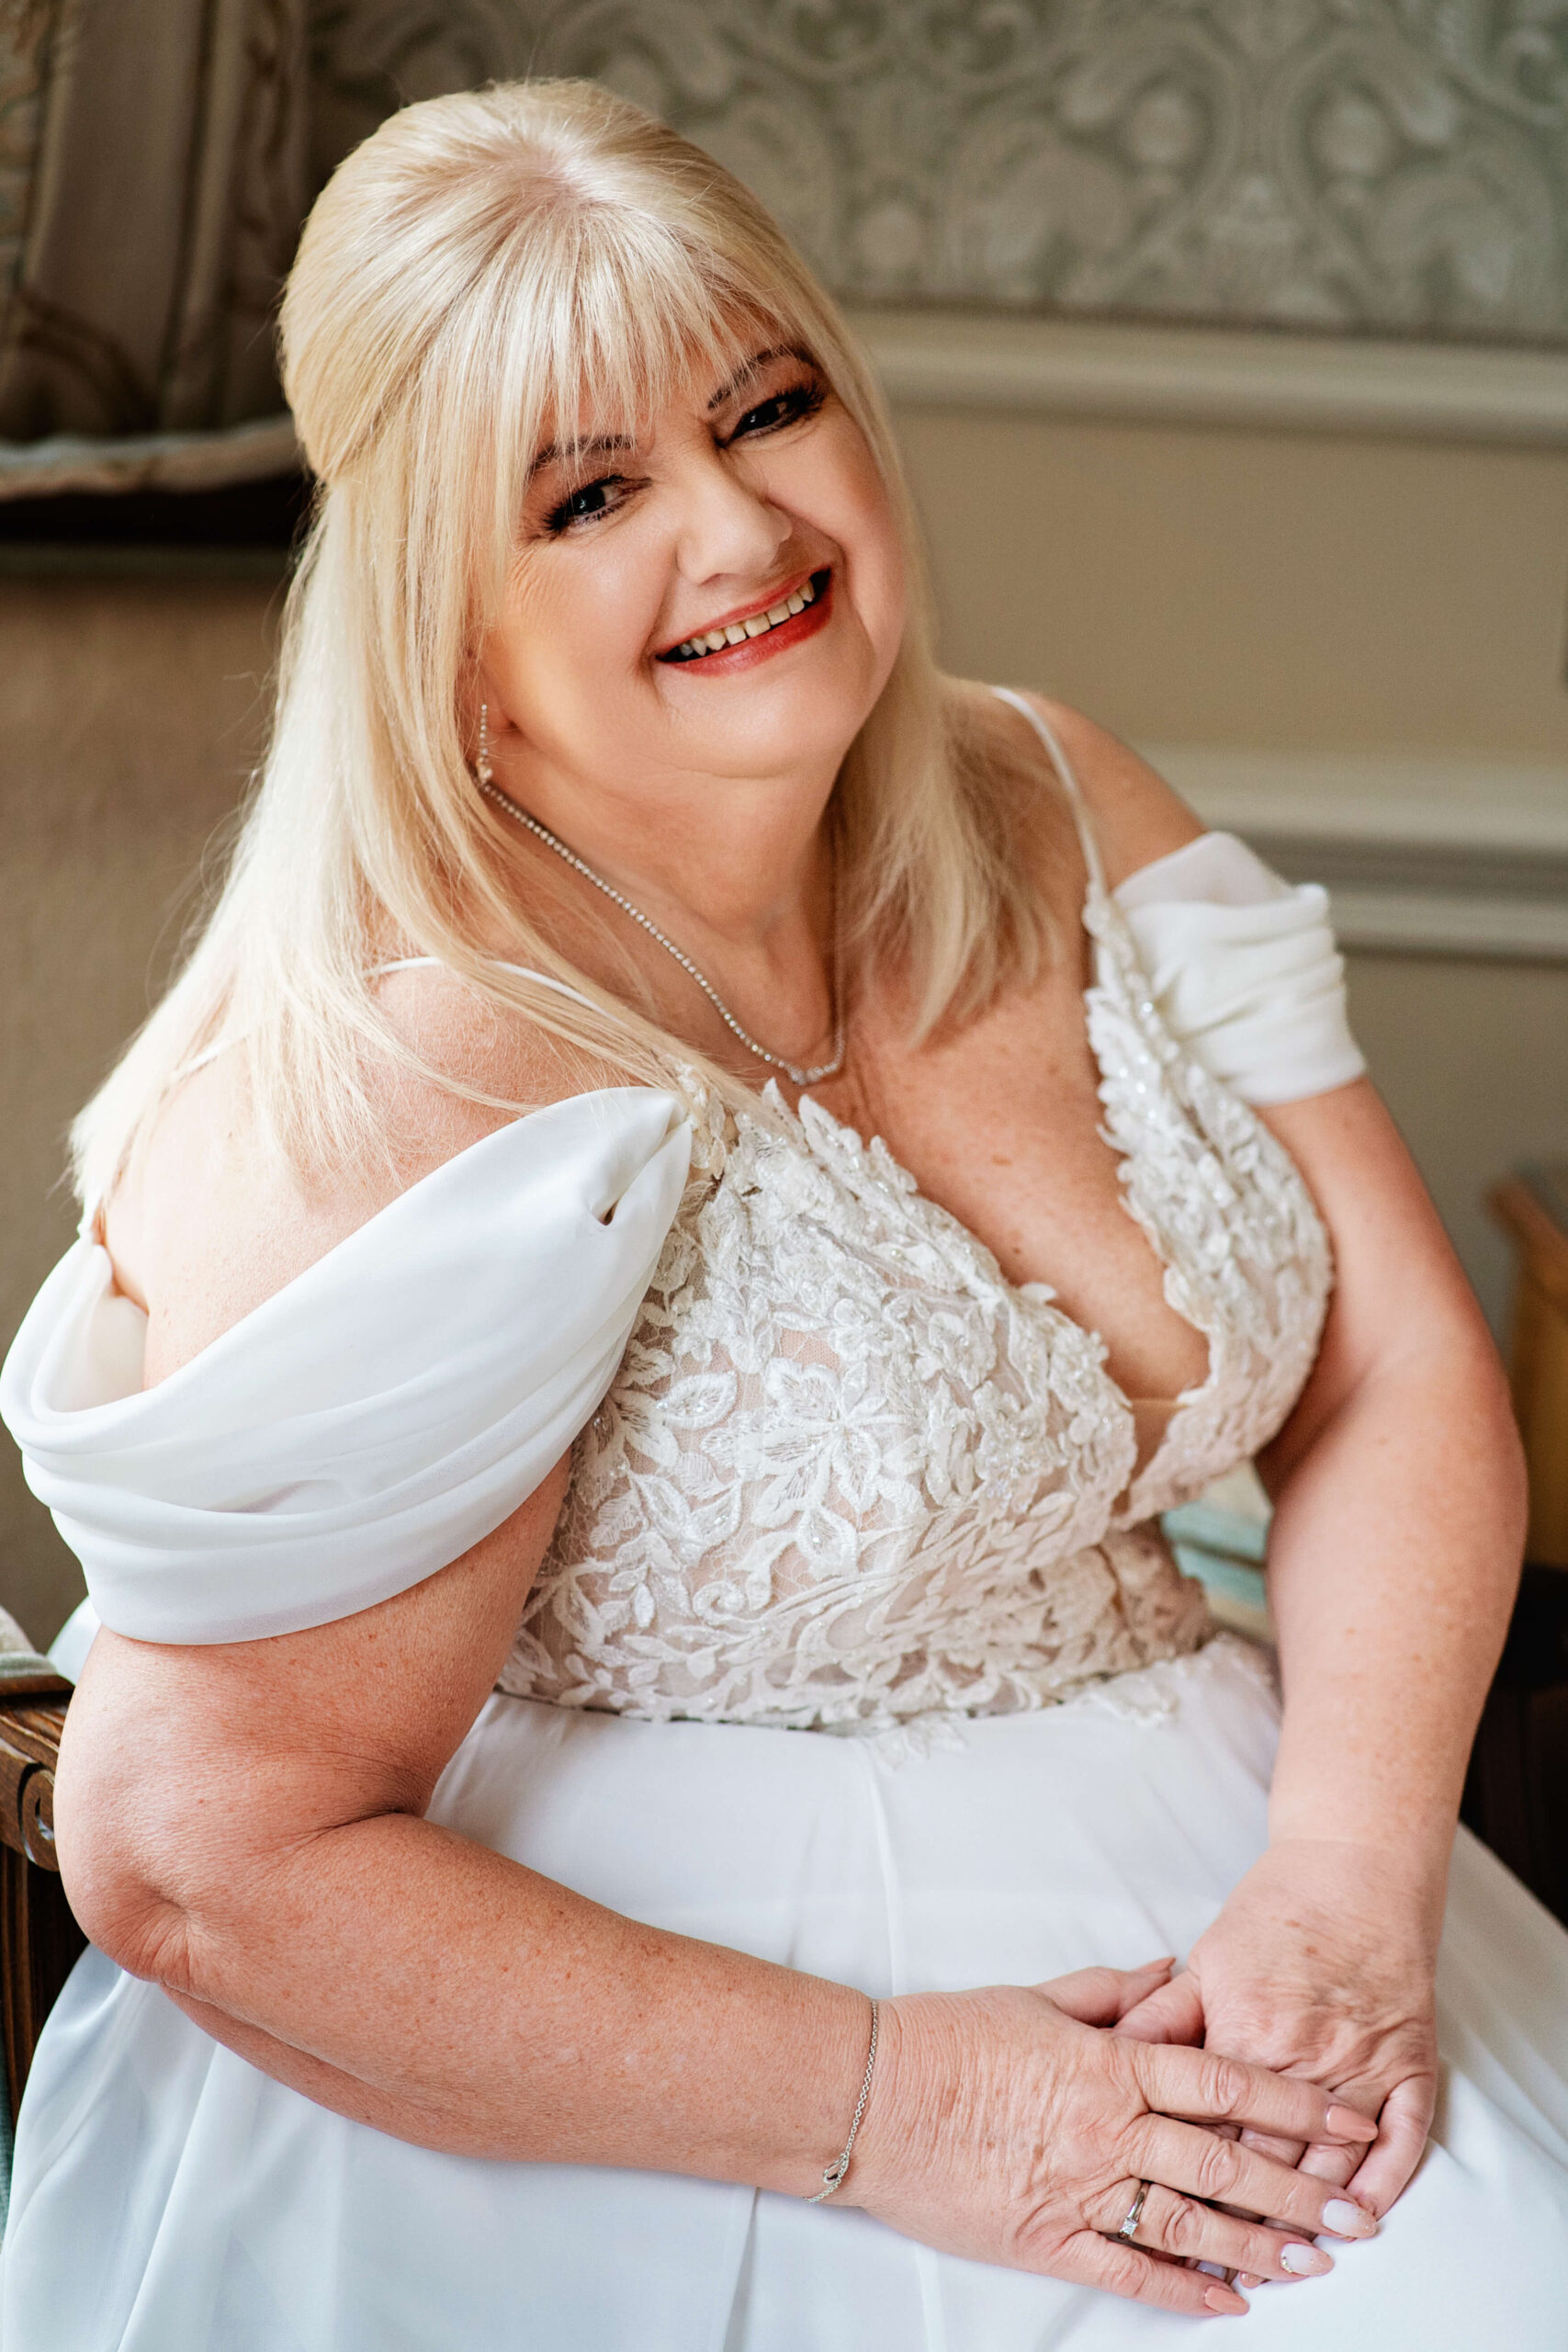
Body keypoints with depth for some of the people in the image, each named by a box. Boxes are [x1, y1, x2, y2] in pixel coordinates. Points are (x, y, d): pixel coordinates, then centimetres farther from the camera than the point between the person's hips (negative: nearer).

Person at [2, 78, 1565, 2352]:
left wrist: (1349, 1880, -13)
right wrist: (886, 2103, -20)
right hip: (621, 2061, -6)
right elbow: (201, 1860, -20)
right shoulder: (403, 1082, -19)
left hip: (1183, 1887, 6)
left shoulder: (1050, 816, 3)